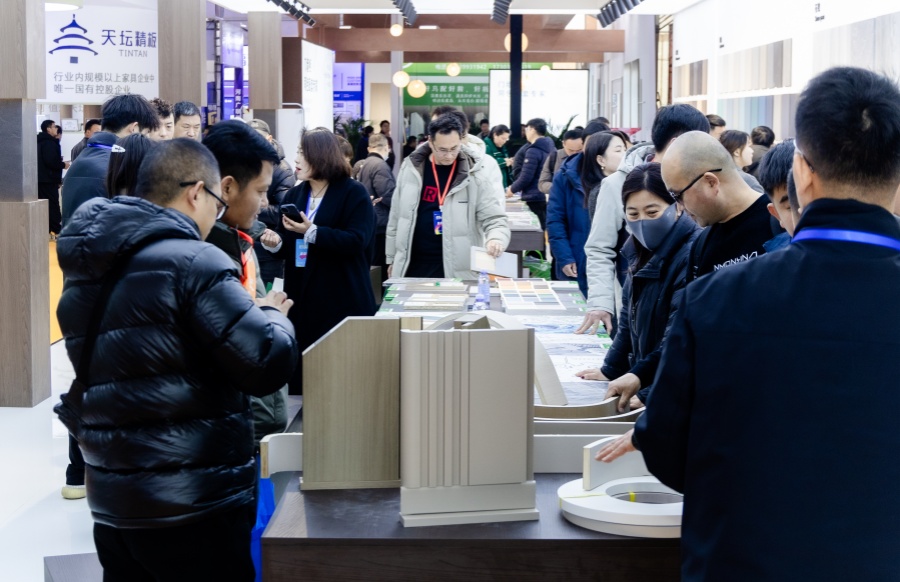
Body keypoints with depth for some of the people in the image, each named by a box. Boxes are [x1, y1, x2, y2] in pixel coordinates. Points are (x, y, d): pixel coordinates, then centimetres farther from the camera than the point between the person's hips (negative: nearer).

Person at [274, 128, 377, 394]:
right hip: (302, 300, 5)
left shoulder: (354, 193, -4)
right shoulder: (294, 196, 14)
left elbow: (357, 241, -16)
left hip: (342, 302, -5)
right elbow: (286, 243, 16)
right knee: (300, 374, 3)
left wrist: (312, 232, -22)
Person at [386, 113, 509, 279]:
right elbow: (397, 215, 11)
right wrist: (392, 258, 14)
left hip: (458, 270, -3)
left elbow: (494, 217, -10)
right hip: (413, 265, 3)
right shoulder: (412, 167, 1)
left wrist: (496, 239, -32)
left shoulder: (480, 169, -9)